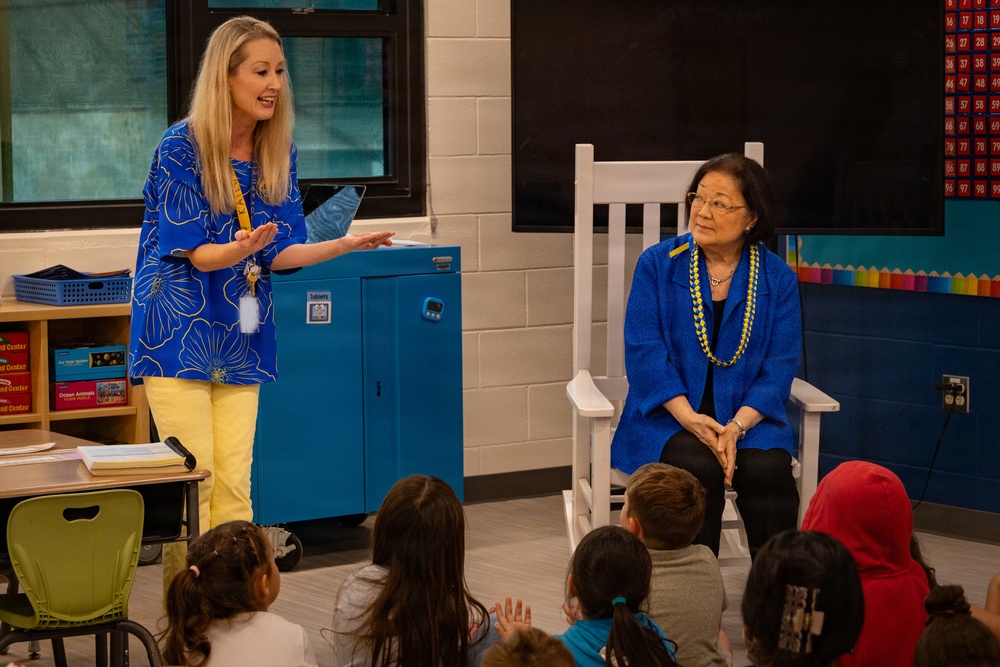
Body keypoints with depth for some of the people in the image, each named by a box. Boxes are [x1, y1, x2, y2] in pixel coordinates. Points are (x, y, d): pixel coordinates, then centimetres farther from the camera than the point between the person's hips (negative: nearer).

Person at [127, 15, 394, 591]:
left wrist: (347, 245, -10)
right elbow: (193, 253, -14)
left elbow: (279, 254, 4)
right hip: (178, 333, -5)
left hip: (240, 338, 5)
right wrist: (241, 248, -35)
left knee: (235, 481, 3)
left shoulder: (278, 151, 5)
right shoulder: (182, 148, -12)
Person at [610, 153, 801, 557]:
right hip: (668, 417, -1)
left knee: (767, 468, -29)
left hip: (746, 418, 1)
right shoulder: (658, 264, 1)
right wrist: (690, 418, -18)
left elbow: (780, 367, 0)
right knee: (697, 467, -31)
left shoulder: (778, 280, 4)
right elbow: (644, 352, -5)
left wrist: (735, 427, -17)